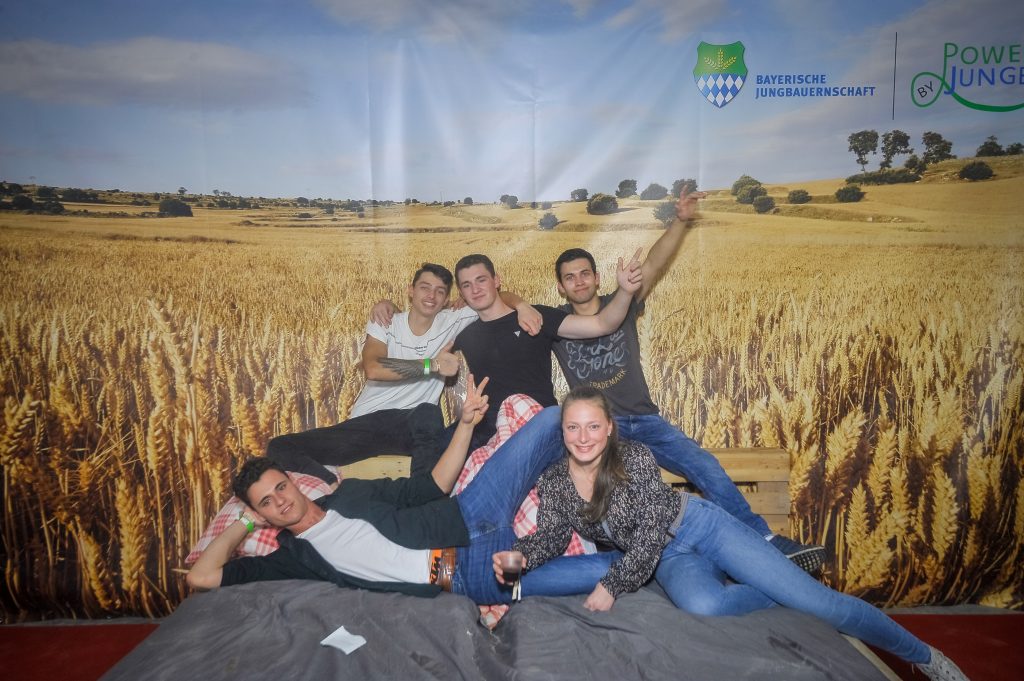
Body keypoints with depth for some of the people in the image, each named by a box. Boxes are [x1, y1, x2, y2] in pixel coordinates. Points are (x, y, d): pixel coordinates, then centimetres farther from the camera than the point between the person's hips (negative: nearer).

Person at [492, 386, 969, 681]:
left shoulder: (634, 457, -19)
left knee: (816, 600, -9)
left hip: (699, 527, -3)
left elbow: (651, 533, -19)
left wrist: (612, 586, -23)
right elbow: (550, 539, -2)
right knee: (701, 605, -35)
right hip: (667, 561, 3)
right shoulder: (553, 483, -5)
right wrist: (521, 556, -24)